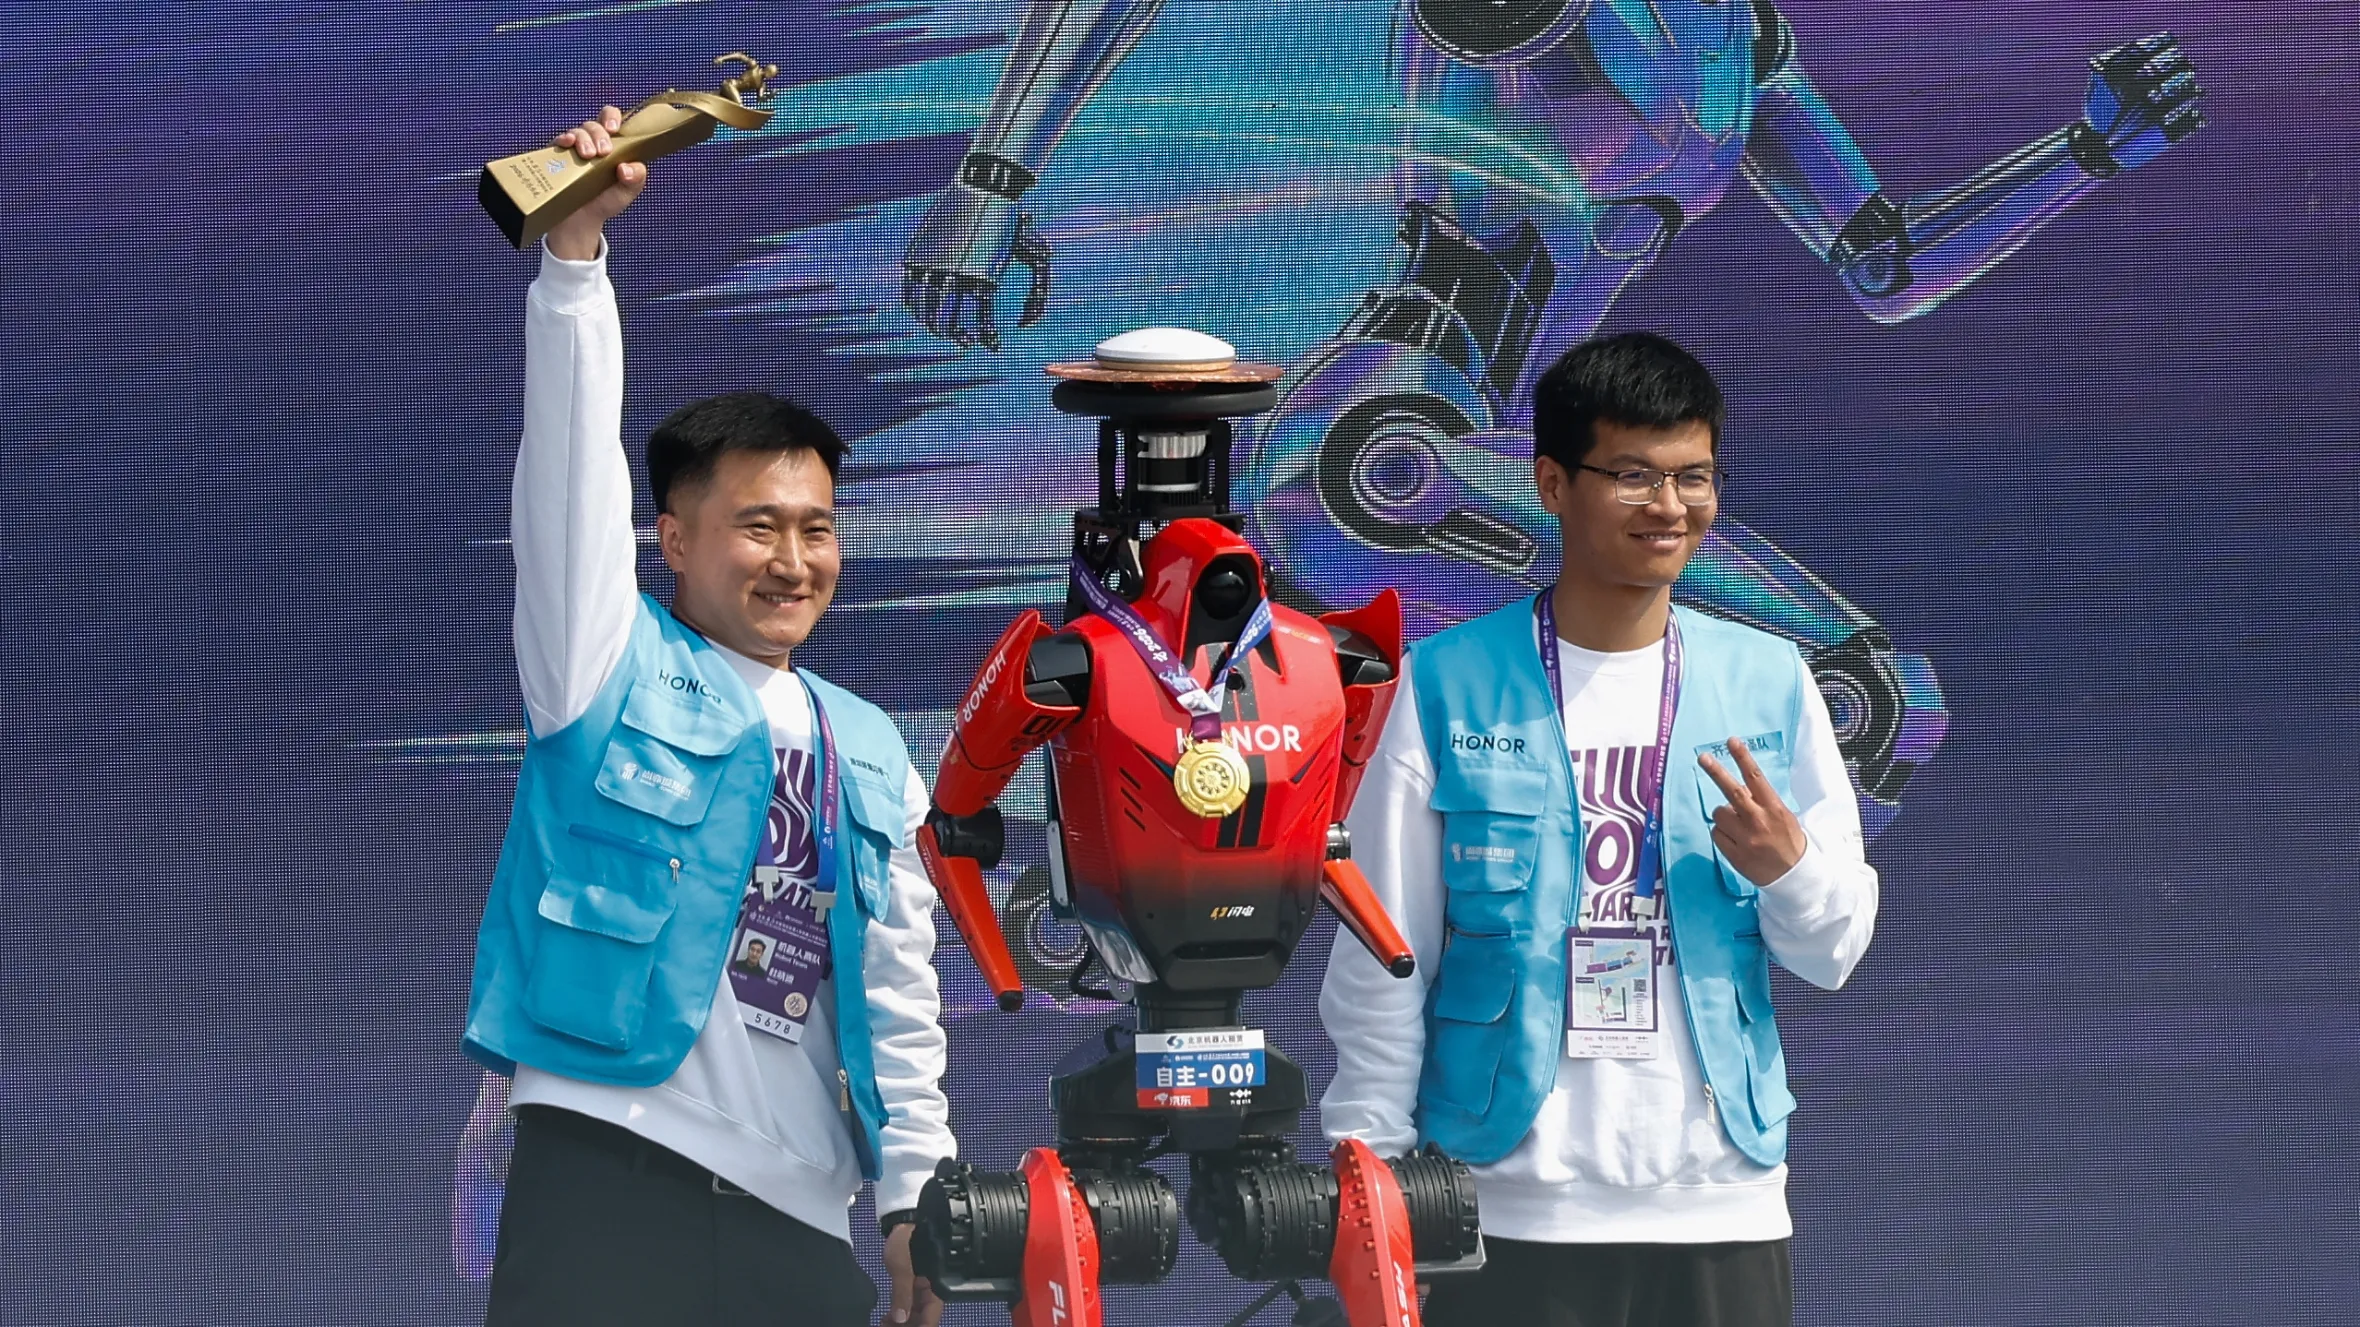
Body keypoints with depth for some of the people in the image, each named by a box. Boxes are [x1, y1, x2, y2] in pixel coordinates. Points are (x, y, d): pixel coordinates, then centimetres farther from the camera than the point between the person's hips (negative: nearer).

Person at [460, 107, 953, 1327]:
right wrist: (575, 255, -15)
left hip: (798, 1214, 5)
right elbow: (570, 461, -5)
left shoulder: (868, 755, 18)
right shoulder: (611, 667, 6)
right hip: (608, 1174, -5)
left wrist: (916, 1196, 15)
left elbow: (897, 989, 20)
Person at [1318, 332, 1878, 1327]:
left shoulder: (1770, 684, 7)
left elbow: (1837, 950, 9)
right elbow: (1381, 964, 1)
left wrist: (1787, 865, -12)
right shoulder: (1446, 687, -1)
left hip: (1721, 1212, 2)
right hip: (1506, 1218, -2)